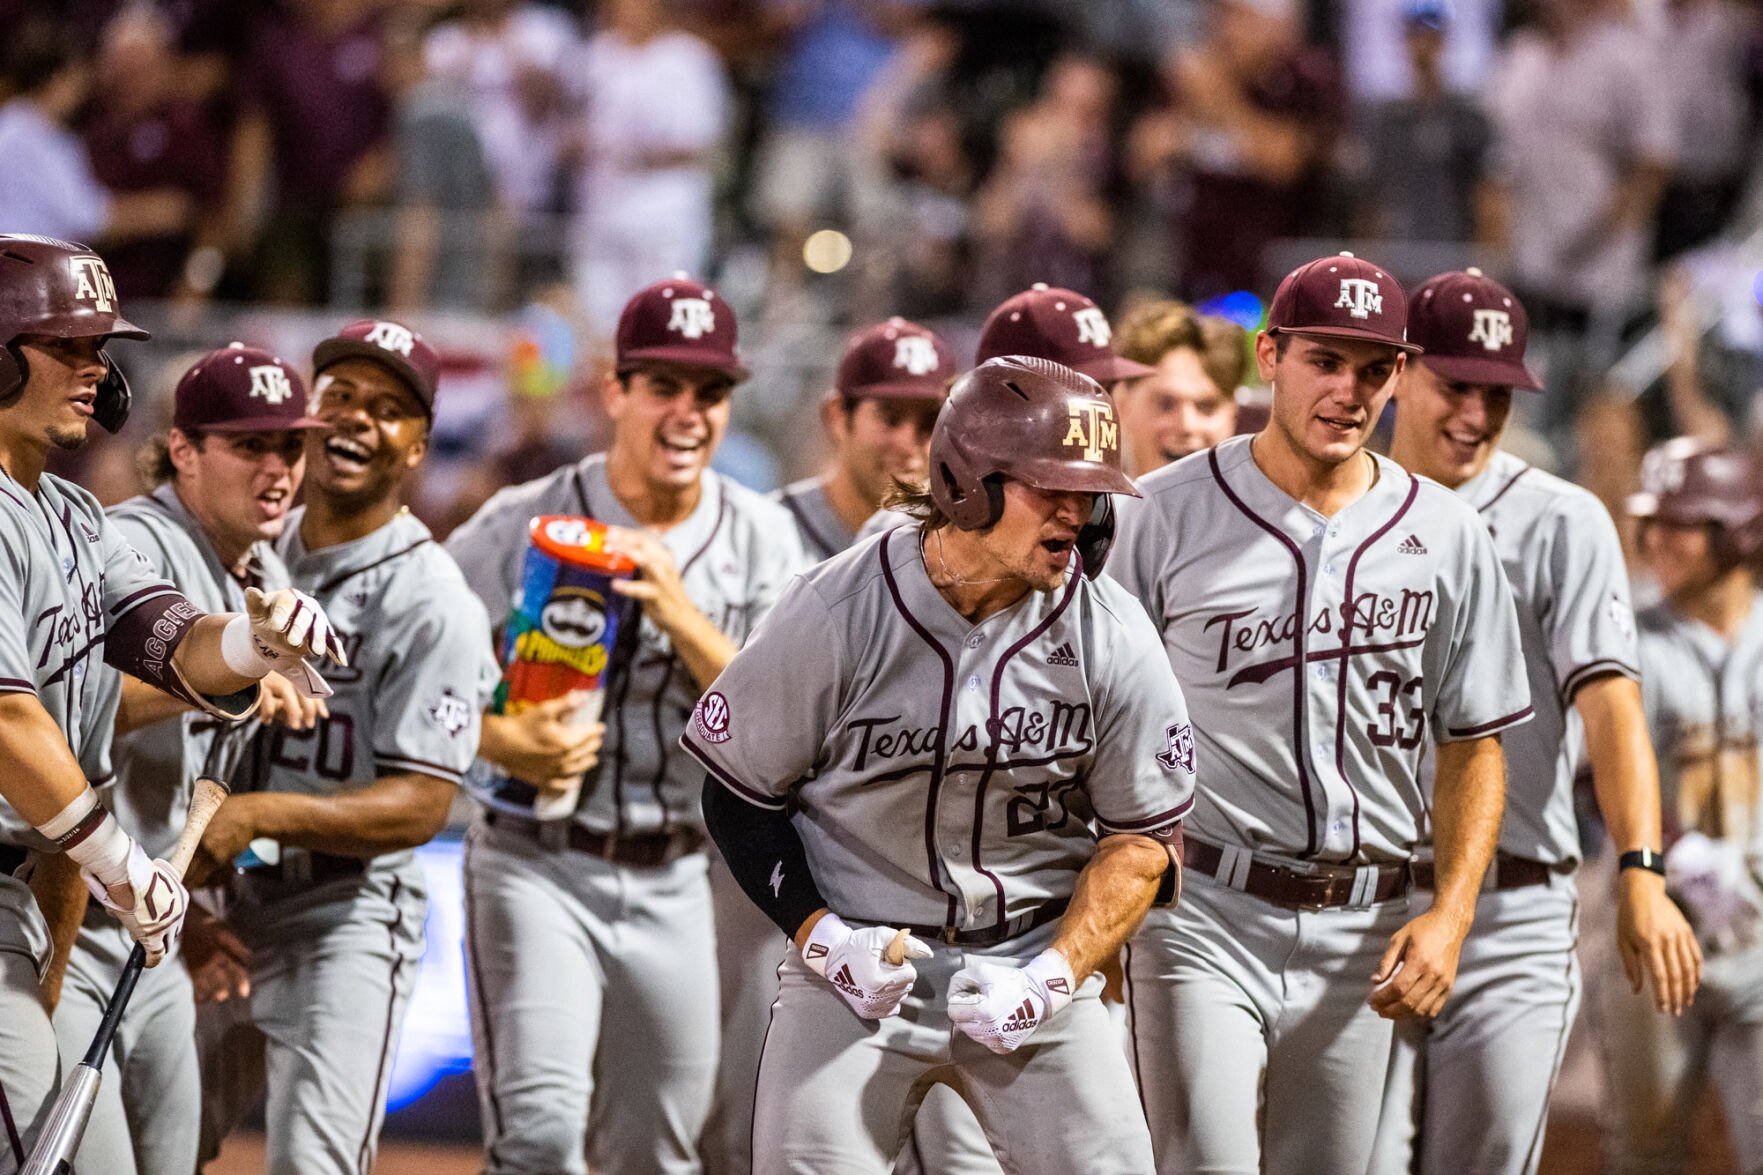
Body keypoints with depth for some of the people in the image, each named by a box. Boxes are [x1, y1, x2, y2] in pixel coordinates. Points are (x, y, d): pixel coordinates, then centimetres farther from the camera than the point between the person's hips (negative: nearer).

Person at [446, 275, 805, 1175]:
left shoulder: (760, 541, 3)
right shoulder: (522, 525, -6)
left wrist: (680, 615, -19)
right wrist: (501, 740, -22)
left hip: (676, 882, 4)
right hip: (536, 864, -4)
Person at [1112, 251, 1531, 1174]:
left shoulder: (1446, 536, 6)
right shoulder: (1171, 512, -2)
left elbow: (1475, 746, 11)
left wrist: (1449, 914, -2)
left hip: (1360, 927, 3)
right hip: (1203, 912, -3)